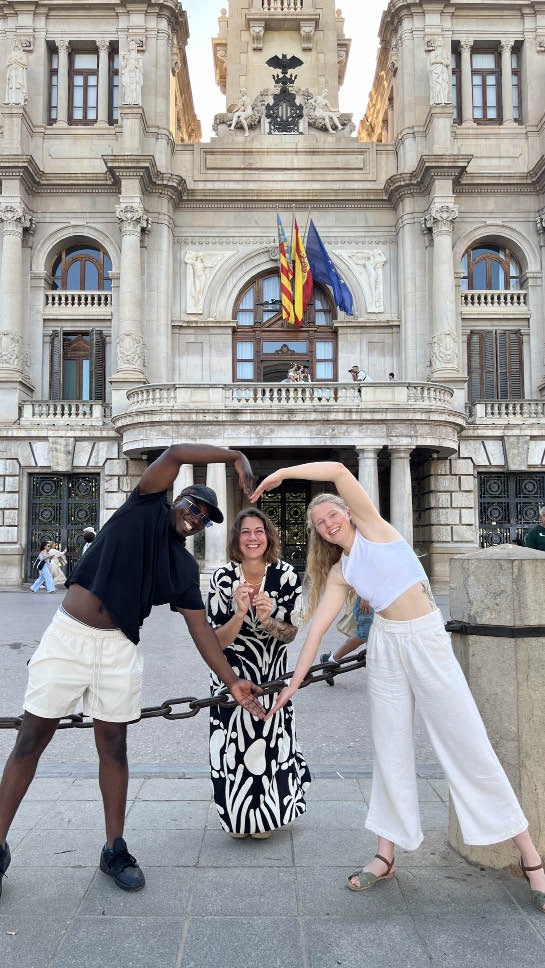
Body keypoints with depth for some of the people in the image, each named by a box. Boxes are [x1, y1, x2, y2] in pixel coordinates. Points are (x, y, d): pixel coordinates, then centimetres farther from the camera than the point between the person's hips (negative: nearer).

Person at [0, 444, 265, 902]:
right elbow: (176, 453, -12)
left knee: (113, 745, 9)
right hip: (68, 636, -3)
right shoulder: (145, 507, -1)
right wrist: (237, 456, -9)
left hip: (119, 649, 3)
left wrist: (233, 681, -4)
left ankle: (115, 849, 24)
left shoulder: (184, 567, 6)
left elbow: (201, 628, 3)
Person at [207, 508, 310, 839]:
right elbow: (217, 642, -16)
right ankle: (238, 815, 31)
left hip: (272, 675, 1)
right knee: (234, 746, 0)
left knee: (270, 744, 2)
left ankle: (266, 815, 32)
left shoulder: (287, 576, -14)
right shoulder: (222, 578, -17)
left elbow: (289, 635, -9)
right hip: (231, 675, 0)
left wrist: (268, 619, -30)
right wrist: (240, 614, -34)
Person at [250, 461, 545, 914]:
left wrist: (281, 473, -5)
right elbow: (318, 626, 7)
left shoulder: (373, 527, -2)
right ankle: (387, 855, 23)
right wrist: (293, 682, 4)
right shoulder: (340, 572, 9)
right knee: (391, 751, 10)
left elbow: (339, 471, -12)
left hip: (428, 642, -4)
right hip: (385, 647, 5)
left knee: (470, 745, 0)